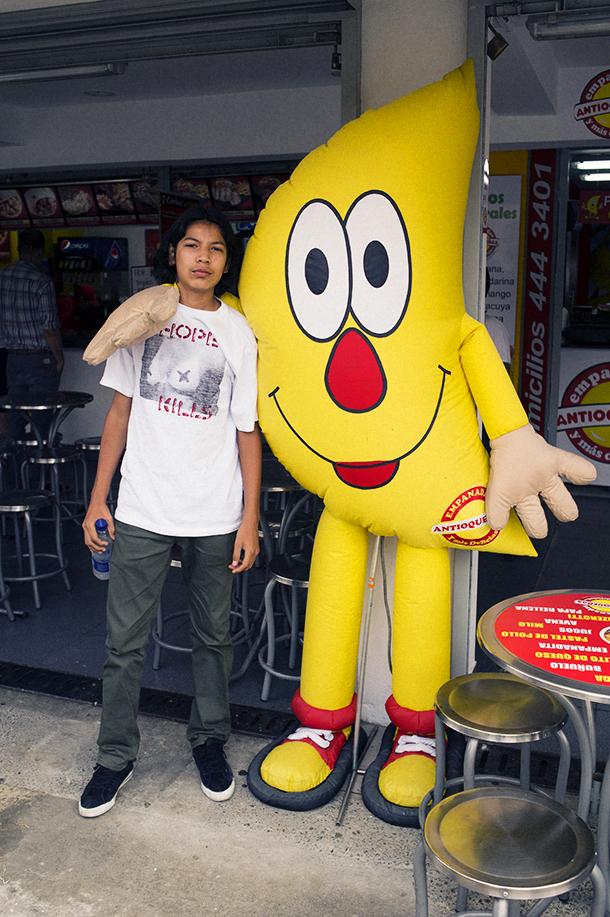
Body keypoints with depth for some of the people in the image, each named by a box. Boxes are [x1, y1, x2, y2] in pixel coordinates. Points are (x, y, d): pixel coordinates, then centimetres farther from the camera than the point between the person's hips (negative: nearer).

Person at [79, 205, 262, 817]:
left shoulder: (238, 332, 1)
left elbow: (248, 431, 2)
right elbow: (121, 410, 7)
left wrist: (250, 518, -2)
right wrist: (99, 498, 4)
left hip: (215, 516, 0)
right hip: (142, 511, 1)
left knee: (212, 636, 13)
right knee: (125, 641, 6)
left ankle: (209, 742, 32)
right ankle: (116, 756, 24)